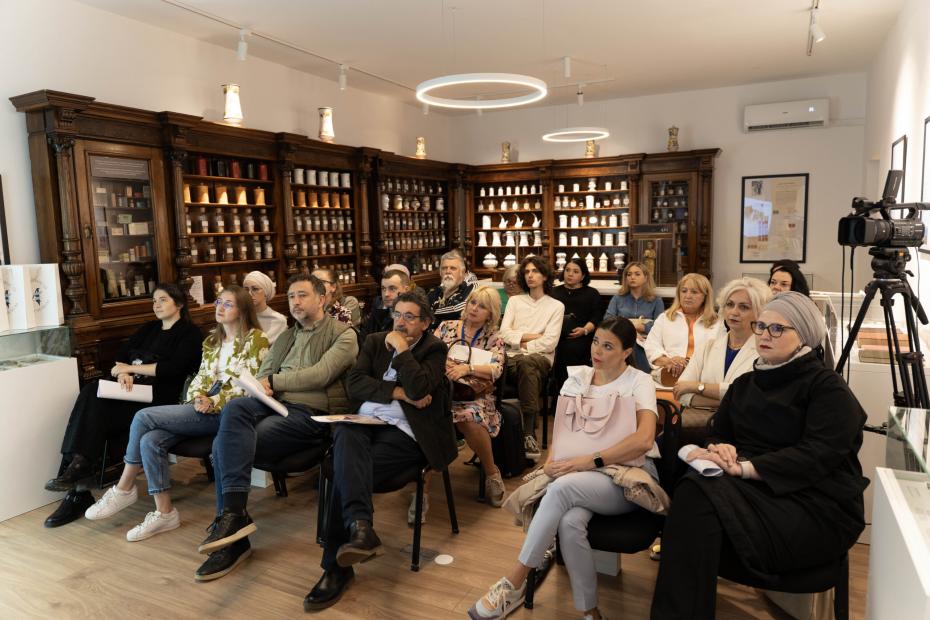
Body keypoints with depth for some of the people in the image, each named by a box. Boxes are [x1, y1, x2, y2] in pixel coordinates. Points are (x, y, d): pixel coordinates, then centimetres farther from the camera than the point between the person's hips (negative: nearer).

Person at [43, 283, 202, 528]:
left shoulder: (189, 333, 3)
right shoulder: (148, 329, 24)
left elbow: (172, 368, -12)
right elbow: (120, 357, 14)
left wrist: (131, 368, -5)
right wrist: (122, 374, -9)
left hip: (158, 397, -6)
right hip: (131, 389, 6)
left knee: (97, 417, -26)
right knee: (92, 391, -25)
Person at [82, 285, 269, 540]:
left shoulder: (256, 339, -2)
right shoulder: (212, 340, 21)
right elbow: (201, 376, 18)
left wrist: (214, 402, -16)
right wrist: (198, 396, -5)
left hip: (224, 412, -7)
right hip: (203, 407, 7)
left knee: (144, 416, -17)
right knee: (150, 440, -20)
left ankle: (124, 488, -1)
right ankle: (164, 512, -11)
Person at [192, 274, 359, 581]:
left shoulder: (343, 335, 3)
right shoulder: (285, 337, 26)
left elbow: (320, 375, -12)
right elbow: (262, 376, 19)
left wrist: (274, 382, -7)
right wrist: (262, 387, -5)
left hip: (313, 414, -6)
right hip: (276, 404, 6)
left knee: (225, 444, -23)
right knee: (234, 408, -27)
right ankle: (232, 516, -28)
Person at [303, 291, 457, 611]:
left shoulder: (434, 349, 7)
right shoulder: (375, 341, 20)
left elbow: (419, 389, -14)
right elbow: (355, 384, 4)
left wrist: (401, 349, -7)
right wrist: (398, 392, -7)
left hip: (403, 431, -3)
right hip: (364, 421, 4)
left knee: (346, 468, -28)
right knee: (345, 437, -34)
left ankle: (335, 565, -23)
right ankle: (360, 527, -49)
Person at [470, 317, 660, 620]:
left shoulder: (639, 382, -5)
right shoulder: (577, 376, 9)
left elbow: (644, 439, -21)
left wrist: (590, 461, -26)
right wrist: (554, 458, -12)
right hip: (580, 470, 4)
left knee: (563, 486, -34)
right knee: (570, 522, -32)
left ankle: (514, 582, -21)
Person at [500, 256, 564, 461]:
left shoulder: (556, 306, 13)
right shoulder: (514, 301, 20)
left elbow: (550, 342, -1)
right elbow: (504, 333, 7)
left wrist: (522, 343, -1)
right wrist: (531, 336, -2)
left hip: (540, 358, -1)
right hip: (513, 358, 1)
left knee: (526, 362, -39)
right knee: (529, 371, -37)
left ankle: (528, 434, -39)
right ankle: (529, 433, -35)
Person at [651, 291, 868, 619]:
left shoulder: (828, 387, -3)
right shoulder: (744, 384, 18)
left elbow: (818, 455, -16)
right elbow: (718, 433, 14)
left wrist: (744, 467, -25)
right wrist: (722, 450, -11)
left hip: (816, 507, -5)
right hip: (754, 491, 6)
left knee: (698, 498, -32)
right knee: (694, 491, -31)